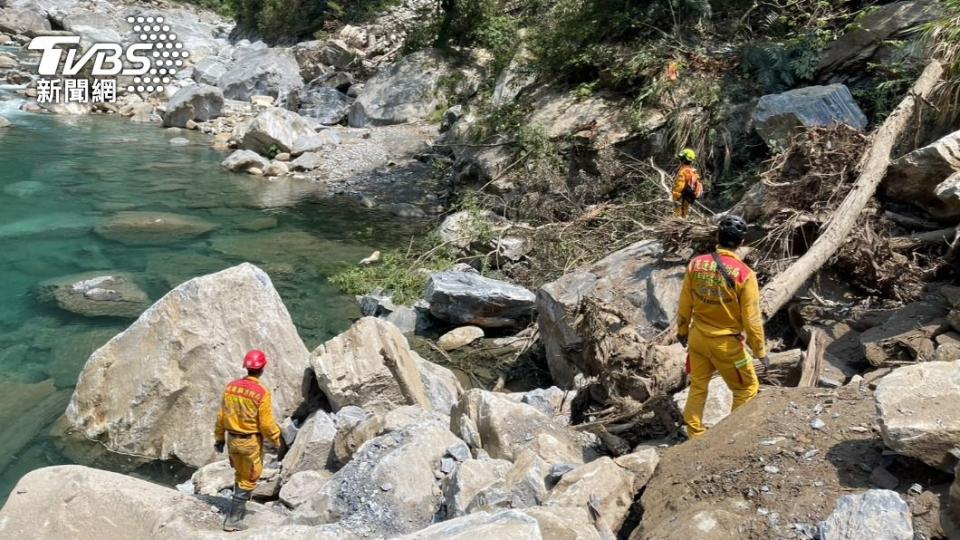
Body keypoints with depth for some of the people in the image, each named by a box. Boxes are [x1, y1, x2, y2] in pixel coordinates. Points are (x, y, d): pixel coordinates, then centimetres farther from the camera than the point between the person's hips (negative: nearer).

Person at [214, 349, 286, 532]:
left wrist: (219, 438, 16)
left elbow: (221, 416, 4)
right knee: (248, 481, 8)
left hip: (232, 440, 6)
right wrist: (278, 443, -4)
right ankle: (232, 519, 8)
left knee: (240, 475, 25)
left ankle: (240, 509, 39)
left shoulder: (231, 387, -3)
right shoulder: (261, 393, -20)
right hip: (251, 442, -6)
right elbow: (267, 424, -17)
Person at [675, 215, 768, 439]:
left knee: (698, 386, 22)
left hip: (698, 337, 4)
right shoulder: (744, 274, -20)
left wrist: (682, 330, 17)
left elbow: (685, 304, 1)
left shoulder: (696, 263, -9)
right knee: (747, 389, 17)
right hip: (727, 343, -4)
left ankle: (695, 434, 32)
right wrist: (760, 350, -2)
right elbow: (751, 318, -14)